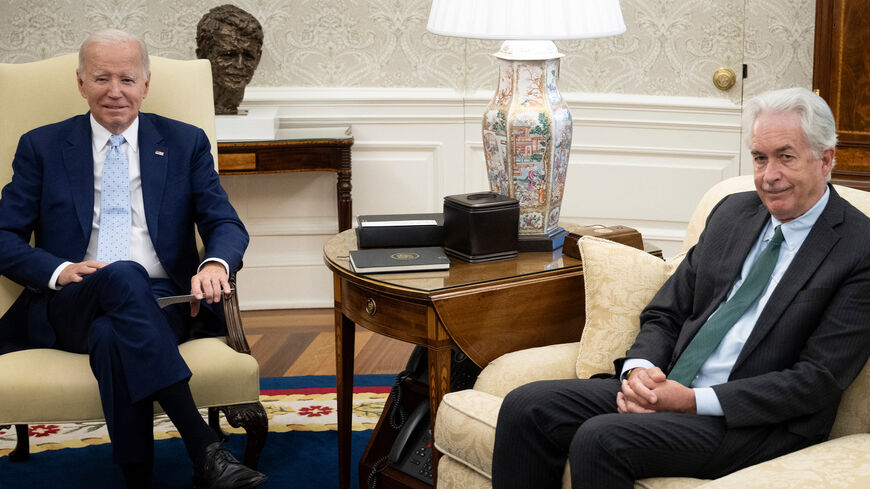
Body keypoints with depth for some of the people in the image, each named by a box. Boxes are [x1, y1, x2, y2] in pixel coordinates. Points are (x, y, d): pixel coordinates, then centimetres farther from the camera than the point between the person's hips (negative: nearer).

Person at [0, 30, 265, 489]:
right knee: (123, 276, -37)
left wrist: (215, 263, -19)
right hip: (69, 308, 0)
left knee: (113, 335, -37)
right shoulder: (41, 147, 13)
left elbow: (226, 224, 7)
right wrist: (59, 271, -13)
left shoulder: (186, 143, 14)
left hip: (160, 302, 0)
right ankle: (205, 450, -44)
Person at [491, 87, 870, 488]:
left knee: (600, 439, -29)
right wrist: (639, 368, -8)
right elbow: (665, 313, 15)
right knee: (526, 407, -12)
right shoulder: (733, 211, 13)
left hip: (754, 423, -7)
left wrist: (694, 401, -18)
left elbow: (818, 380, -13)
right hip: (665, 387, 7)